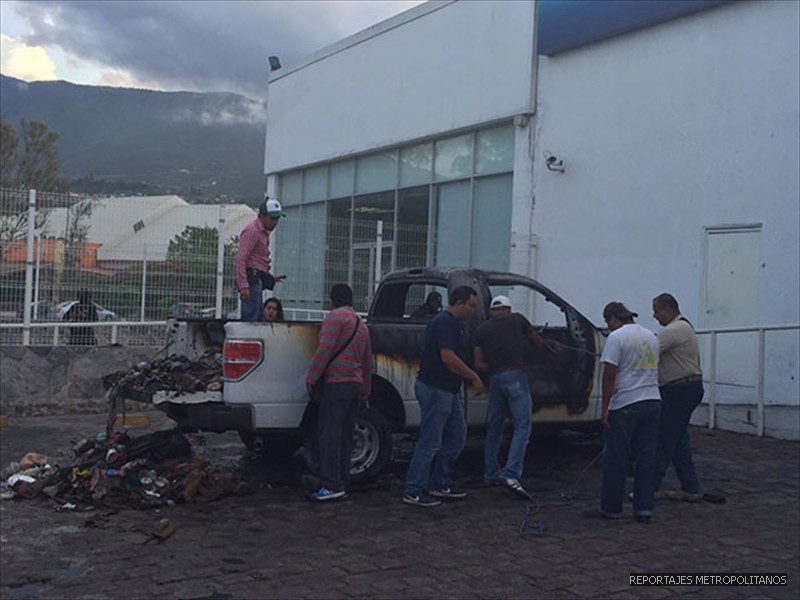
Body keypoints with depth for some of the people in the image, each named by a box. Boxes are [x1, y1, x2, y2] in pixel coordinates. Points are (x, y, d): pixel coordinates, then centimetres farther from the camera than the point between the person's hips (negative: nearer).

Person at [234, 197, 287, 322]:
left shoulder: (263, 232, 20)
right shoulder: (252, 230, -11)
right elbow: (240, 259, -19)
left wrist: (271, 278, 18)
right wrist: (243, 286, -26)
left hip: (257, 279, 10)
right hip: (252, 278, -10)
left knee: (259, 318, 11)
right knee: (250, 319, -14)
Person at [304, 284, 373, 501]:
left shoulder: (335, 317, -2)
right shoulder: (361, 324, 23)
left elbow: (325, 349, -14)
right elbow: (368, 362, 25)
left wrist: (311, 376, -12)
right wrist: (366, 389, 30)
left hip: (337, 382, -9)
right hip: (356, 384, 9)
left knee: (329, 434, -10)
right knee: (345, 436, 10)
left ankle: (332, 485, -15)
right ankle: (342, 483, 11)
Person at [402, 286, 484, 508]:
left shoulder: (452, 323, 16)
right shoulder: (445, 322, -17)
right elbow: (448, 358, -24)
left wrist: (470, 377, 16)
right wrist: (474, 377, -16)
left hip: (447, 390, 11)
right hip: (435, 389, -11)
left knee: (457, 437, 15)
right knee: (430, 442, -6)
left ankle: (439, 484, 24)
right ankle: (413, 491, 1)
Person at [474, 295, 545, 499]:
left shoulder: (482, 330, 16)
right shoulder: (517, 319, 11)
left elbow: (479, 363, 10)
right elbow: (538, 343, 24)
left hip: (495, 379, 4)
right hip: (515, 375, -4)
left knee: (494, 427, 16)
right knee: (522, 426, -6)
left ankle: (491, 474, 21)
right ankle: (511, 474, -20)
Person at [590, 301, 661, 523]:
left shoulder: (617, 337, -10)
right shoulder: (651, 336, 15)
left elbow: (609, 374, -15)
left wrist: (605, 407, -12)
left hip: (625, 405, -7)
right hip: (653, 402, 8)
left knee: (615, 459, 1)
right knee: (647, 457, 9)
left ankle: (611, 508, 8)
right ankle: (644, 509, 10)